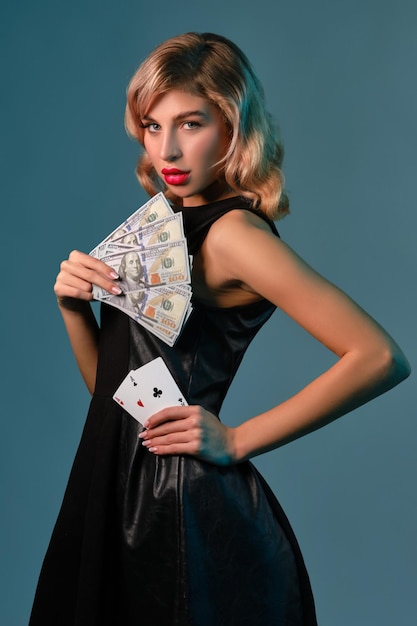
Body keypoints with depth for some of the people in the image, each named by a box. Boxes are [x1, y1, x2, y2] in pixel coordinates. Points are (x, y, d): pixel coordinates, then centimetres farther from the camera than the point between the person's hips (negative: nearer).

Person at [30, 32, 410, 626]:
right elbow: (110, 385, 10)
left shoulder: (233, 232, -17)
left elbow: (380, 358, -24)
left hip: (189, 509, -8)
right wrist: (74, 306, -8)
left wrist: (238, 440, -18)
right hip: (130, 496, 8)